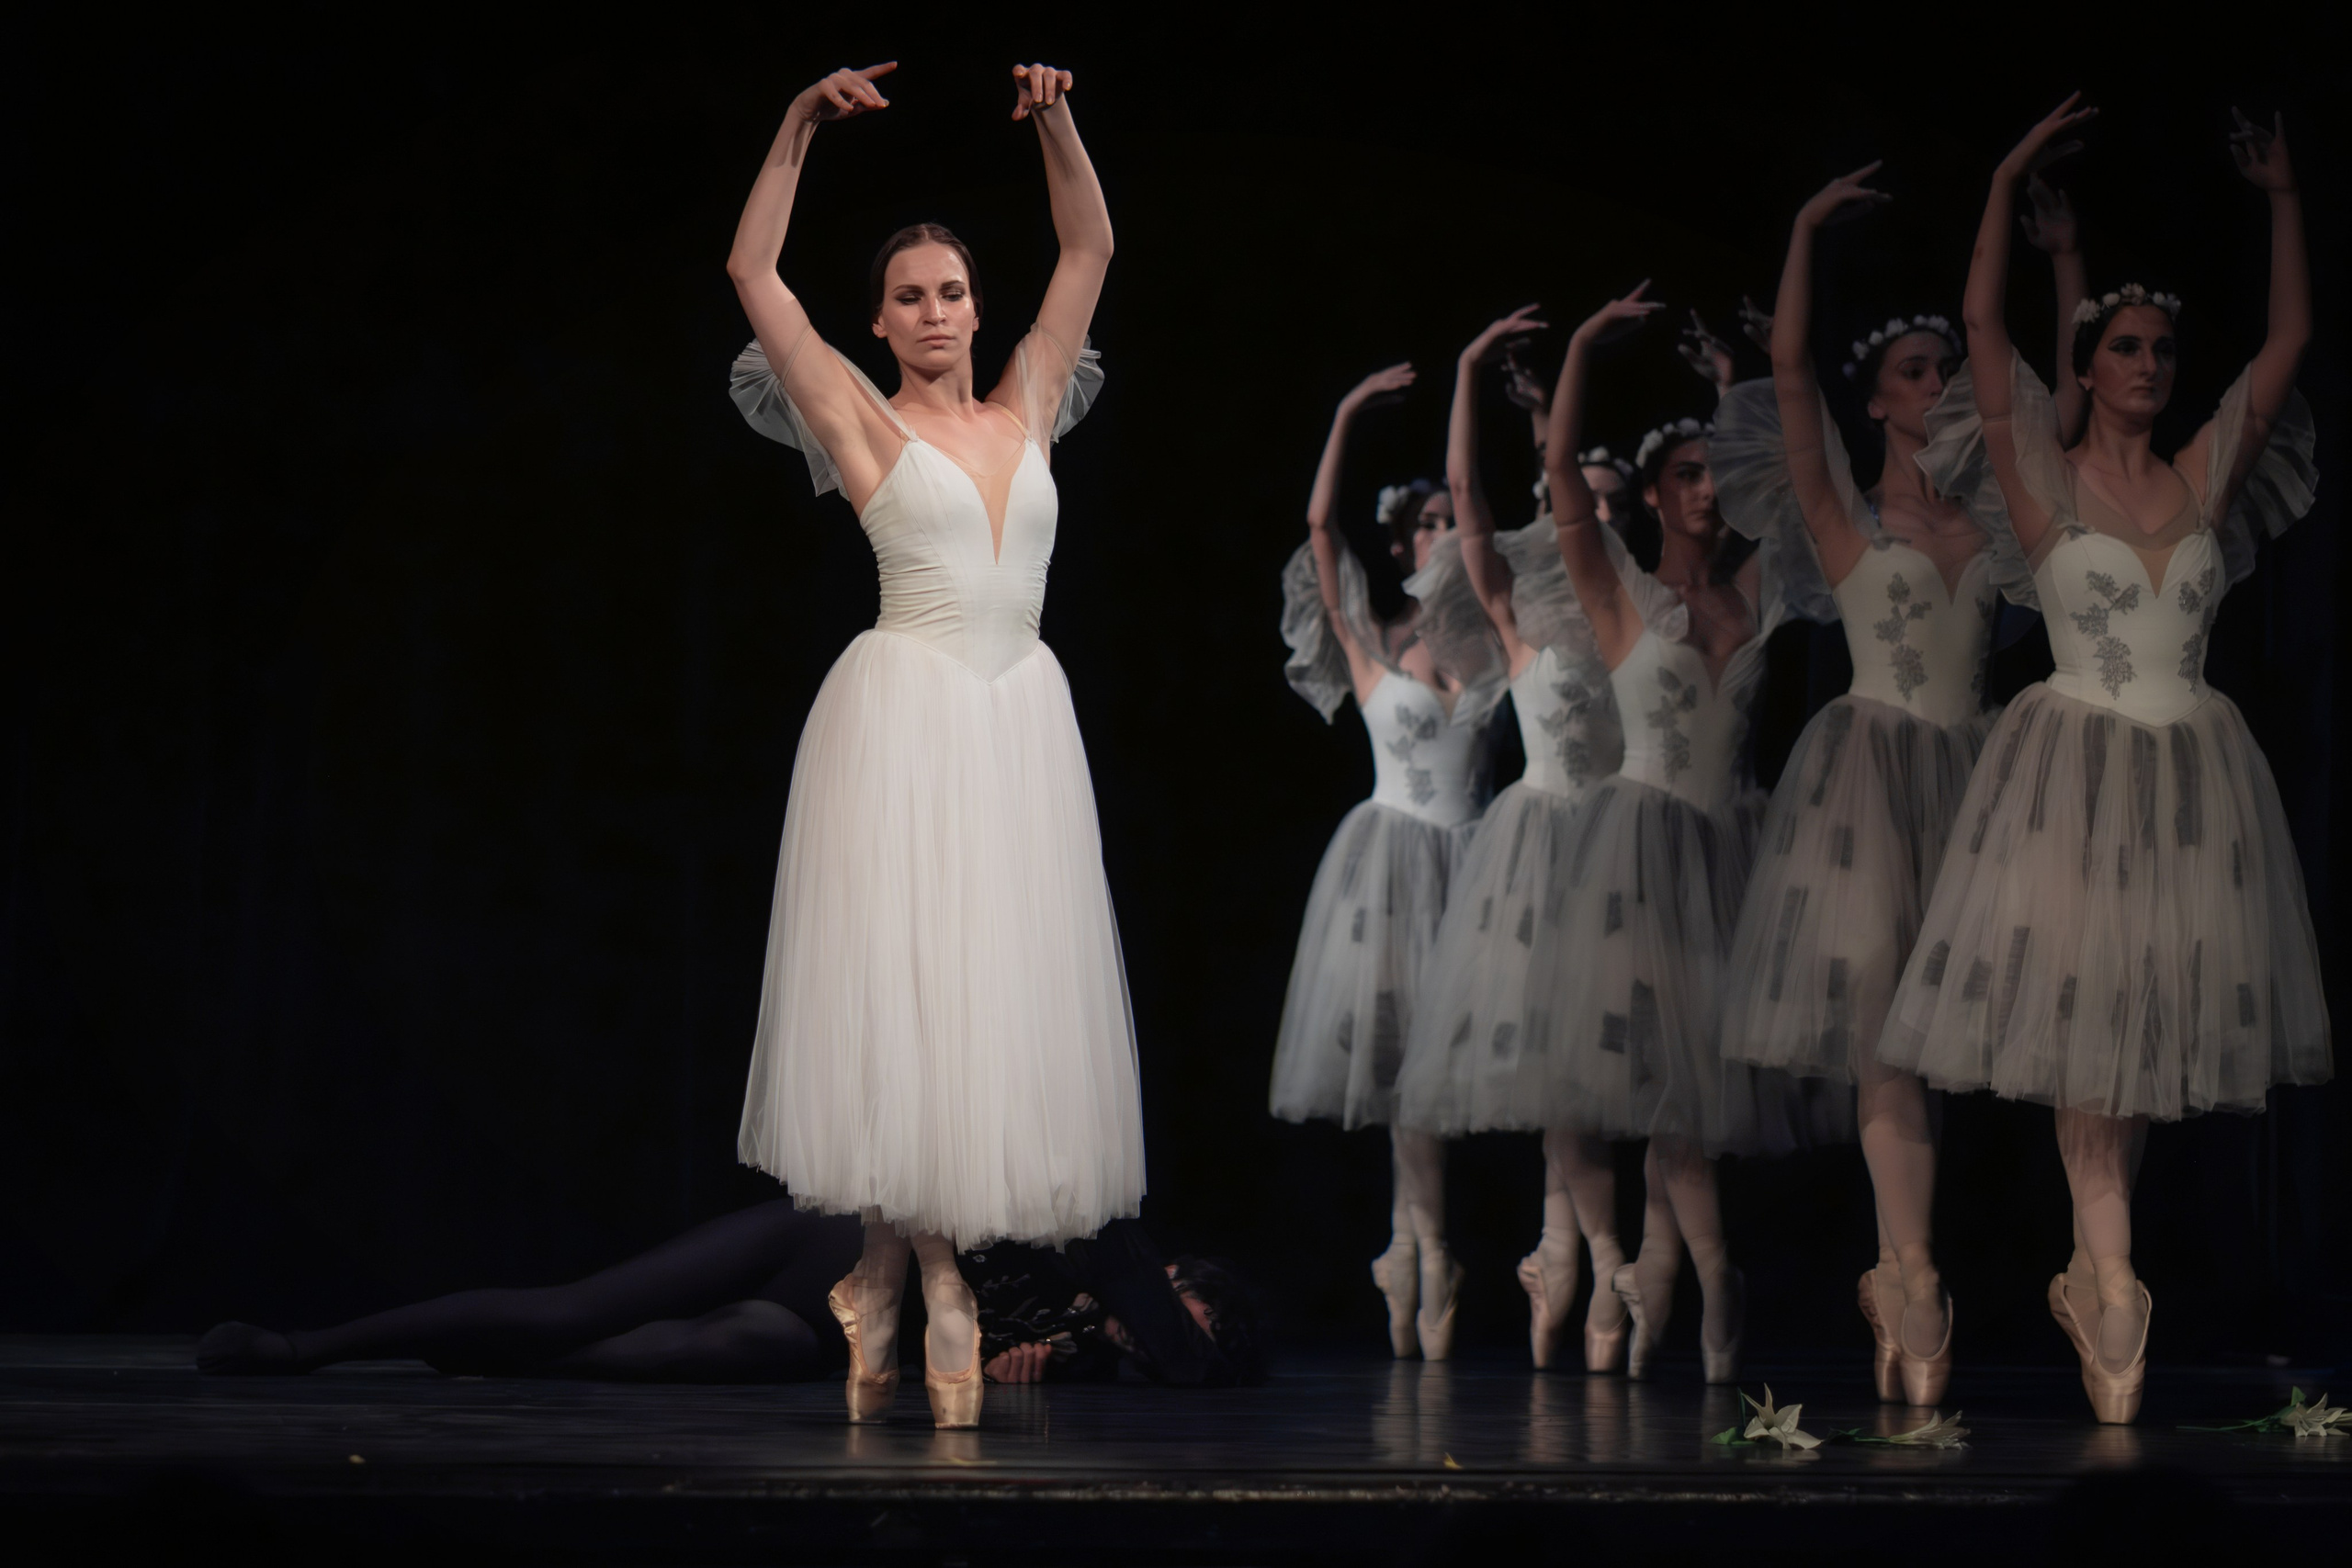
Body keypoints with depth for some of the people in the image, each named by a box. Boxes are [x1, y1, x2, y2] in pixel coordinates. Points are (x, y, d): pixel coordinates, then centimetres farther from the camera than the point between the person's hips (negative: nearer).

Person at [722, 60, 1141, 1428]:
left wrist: (1057, 126, 6)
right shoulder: (861, 420, 4)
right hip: (904, 715, -4)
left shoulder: (1025, 409, 14)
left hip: (1023, 723, 5)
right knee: (901, 986, -7)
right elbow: (753, 274, -1)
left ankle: (893, 1279, 7)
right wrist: (802, 130, -6)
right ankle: (929, 1280, -2)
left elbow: (1092, 250, 18)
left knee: (1002, 990, 1)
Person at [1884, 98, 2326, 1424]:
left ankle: (2090, 1276, 14)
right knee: (2082, 1010, -6)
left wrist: (2283, 202, 6)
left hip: (2196, 768, 4)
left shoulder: (2205, 477, 9)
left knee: (2152, 1014, 5)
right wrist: (2010, 182, -9)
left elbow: (2289, 340, 9)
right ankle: (2113, 1284, -7)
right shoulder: (2045, 477, -1)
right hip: (2074, 762, -4)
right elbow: (1983, 326, -8)